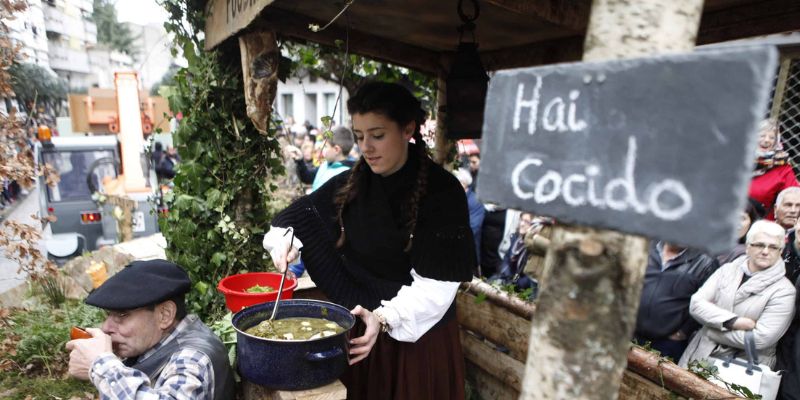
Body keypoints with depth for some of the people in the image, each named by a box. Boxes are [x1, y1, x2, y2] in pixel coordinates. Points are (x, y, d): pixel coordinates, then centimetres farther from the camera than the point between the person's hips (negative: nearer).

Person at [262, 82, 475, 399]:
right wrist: (285, 238, -9)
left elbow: (437, 281, -21)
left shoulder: (442, 192, -18)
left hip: (417, 333, -4)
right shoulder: (352, 183, -3)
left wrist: (385, 317, -34)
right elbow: (306, 212, 11)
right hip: (358, 324, 4)